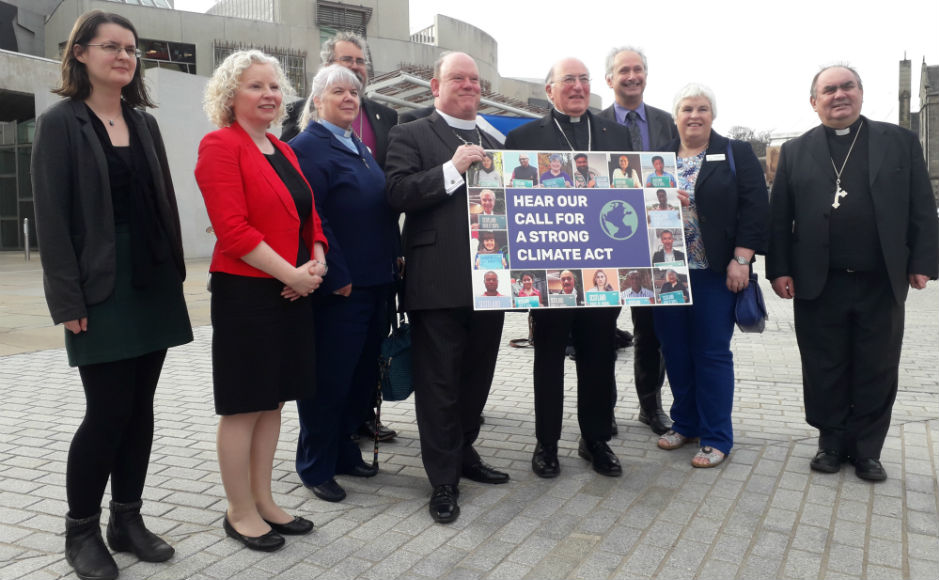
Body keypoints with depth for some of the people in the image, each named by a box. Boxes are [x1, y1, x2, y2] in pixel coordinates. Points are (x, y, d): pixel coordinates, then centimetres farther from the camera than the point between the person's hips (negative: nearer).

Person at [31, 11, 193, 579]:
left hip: (154, 285, 5)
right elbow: (52, 215, -9)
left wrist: (175, 275, 6)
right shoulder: (61, 122, -4)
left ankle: (128, 520, 23)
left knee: (140, 408, 9)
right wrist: (68, 300, -14)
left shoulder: (145, 123, 12)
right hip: (101, 288, -5)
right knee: (108, 412, -2)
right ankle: (81, 530, 17)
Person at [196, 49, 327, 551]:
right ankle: (239, 513, 18)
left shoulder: (283, 150, 15)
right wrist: (292, 274, -18)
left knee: (272, 400, 14)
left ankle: (263, 500, 27)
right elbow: (232, 229, -18)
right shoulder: (221, 144, -9)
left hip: (292, 292, 8)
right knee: (243, 406, 3)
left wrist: (316, 263, -4)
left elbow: (309, 218, 15)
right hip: (245, 292, -8)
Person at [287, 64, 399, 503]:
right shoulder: (308, 146, -10)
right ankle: (316, 467, 18)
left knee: (362, 373, 16)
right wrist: (337, 277, -20)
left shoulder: (358, 146, 18)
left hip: (375, 281, 9)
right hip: (339, 287, -9)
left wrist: (391, 259, 14)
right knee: (329, 379, 2)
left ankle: (343, 450, 32)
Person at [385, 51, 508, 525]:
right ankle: (443, 480, 12)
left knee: (477, 375, 15)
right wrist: (452, 169, -18)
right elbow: (397, 193, -12)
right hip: (438, 282, -6)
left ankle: (463, 453, 34)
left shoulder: (493, 144, 22)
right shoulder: (410, 136, 2)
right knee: (439, 381, 1)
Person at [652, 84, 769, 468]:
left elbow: (755, 208, -4)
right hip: (666, 271, 3)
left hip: (714, 272, -3)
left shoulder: (736, 154, 3)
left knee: (712, 353, 0)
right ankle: (685, 423, 26)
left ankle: (716, 437, 12)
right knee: (675, 351, 9)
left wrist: (741, 259, -11)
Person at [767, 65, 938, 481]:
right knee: (824, 371, 8)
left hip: (882, 284, 1)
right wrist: (779, 270, -3)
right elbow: (780, 217, 4)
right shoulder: (795, 151, 7)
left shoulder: (900, 142, 7)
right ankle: (832, 443, 24)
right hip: (818, 285, 0)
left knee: (877, 373, 8)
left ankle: (867, 450, 22)